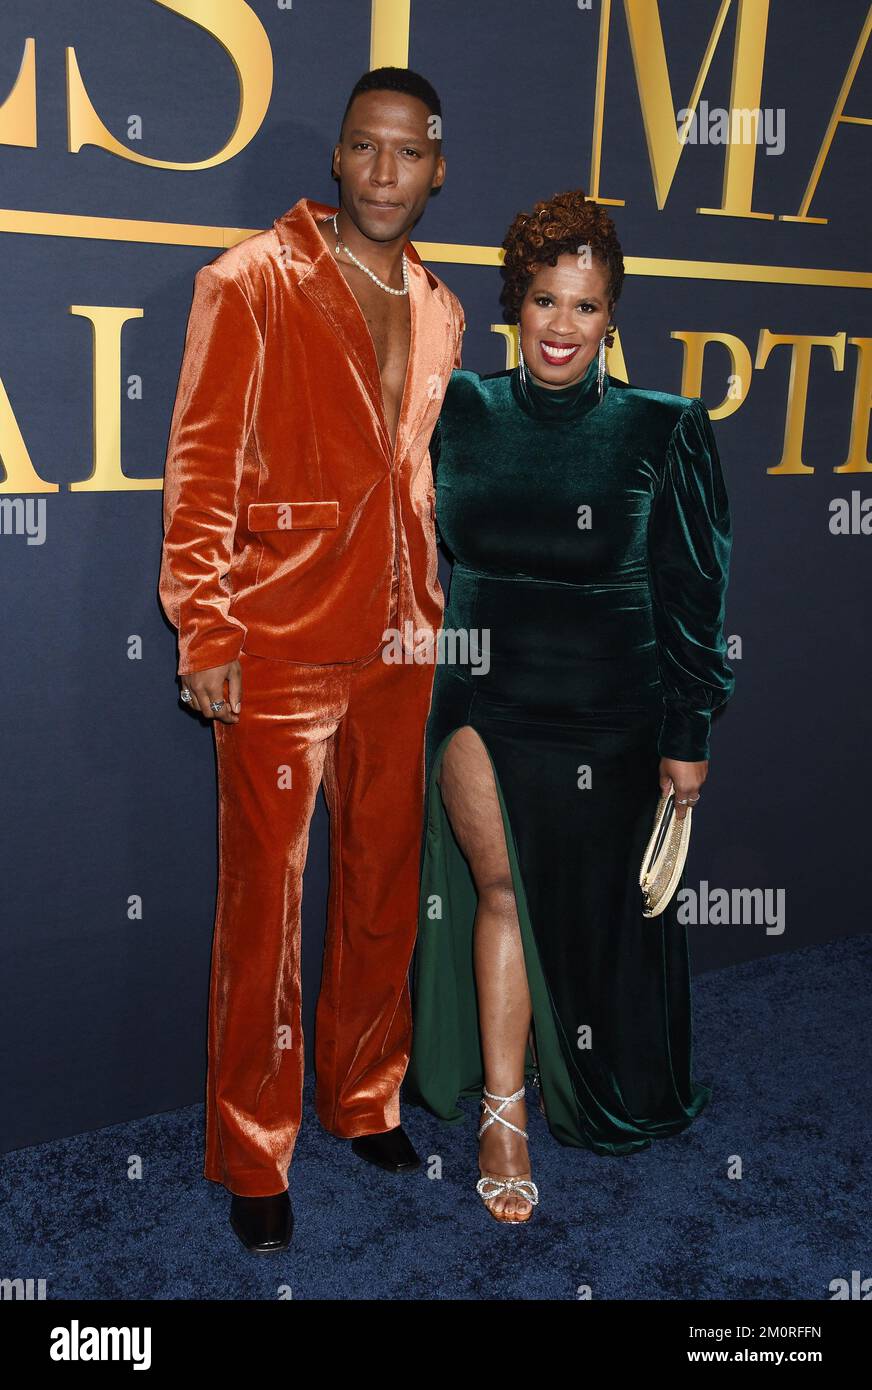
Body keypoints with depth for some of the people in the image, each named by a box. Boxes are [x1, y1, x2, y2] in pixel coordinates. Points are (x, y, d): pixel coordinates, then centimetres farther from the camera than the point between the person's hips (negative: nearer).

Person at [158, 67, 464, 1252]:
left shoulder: (439, 312, 12)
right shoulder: (253, 282, -5)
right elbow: (201, 466, -10)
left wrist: (432, 614, 16)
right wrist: (204, 633, -16)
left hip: (398, 648, 6)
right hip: (281, 649, -5)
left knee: (385, 888, 14)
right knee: (265, 907, 2)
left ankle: (364, 1099, 33)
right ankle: (252, 1158, 17)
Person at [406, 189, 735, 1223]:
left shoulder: (662, 429, -5)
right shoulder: (462, 412, 1)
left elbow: (692, 594, -2)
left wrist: (689, 734, -2)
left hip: (610, 721, -1)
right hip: (481, 701, 1)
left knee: (595, 915, 10)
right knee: (501, 885, -7)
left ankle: (599, 1096, 35)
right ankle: (504, 1115, 6)